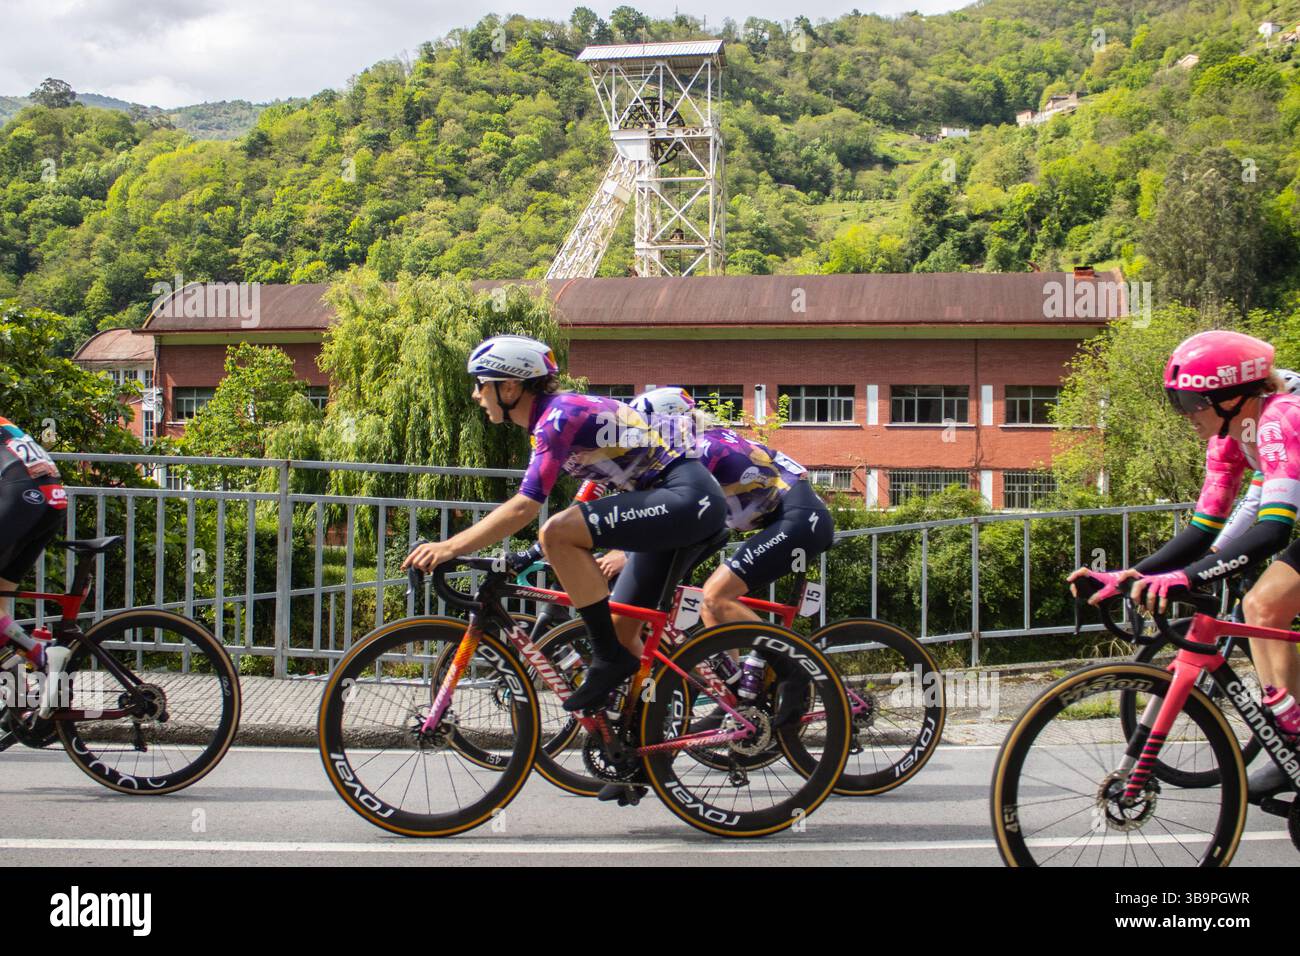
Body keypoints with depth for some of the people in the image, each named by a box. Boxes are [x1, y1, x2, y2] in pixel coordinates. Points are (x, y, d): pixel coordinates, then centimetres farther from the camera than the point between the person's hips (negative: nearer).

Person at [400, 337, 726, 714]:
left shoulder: (559, 415, -15)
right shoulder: (552, 417, 15)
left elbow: (524, 507, -23)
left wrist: (450, 547, -22)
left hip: (688, 497, -11)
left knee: (557, 532, -23)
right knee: (621, 625, 13)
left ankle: (609, 657, -13)